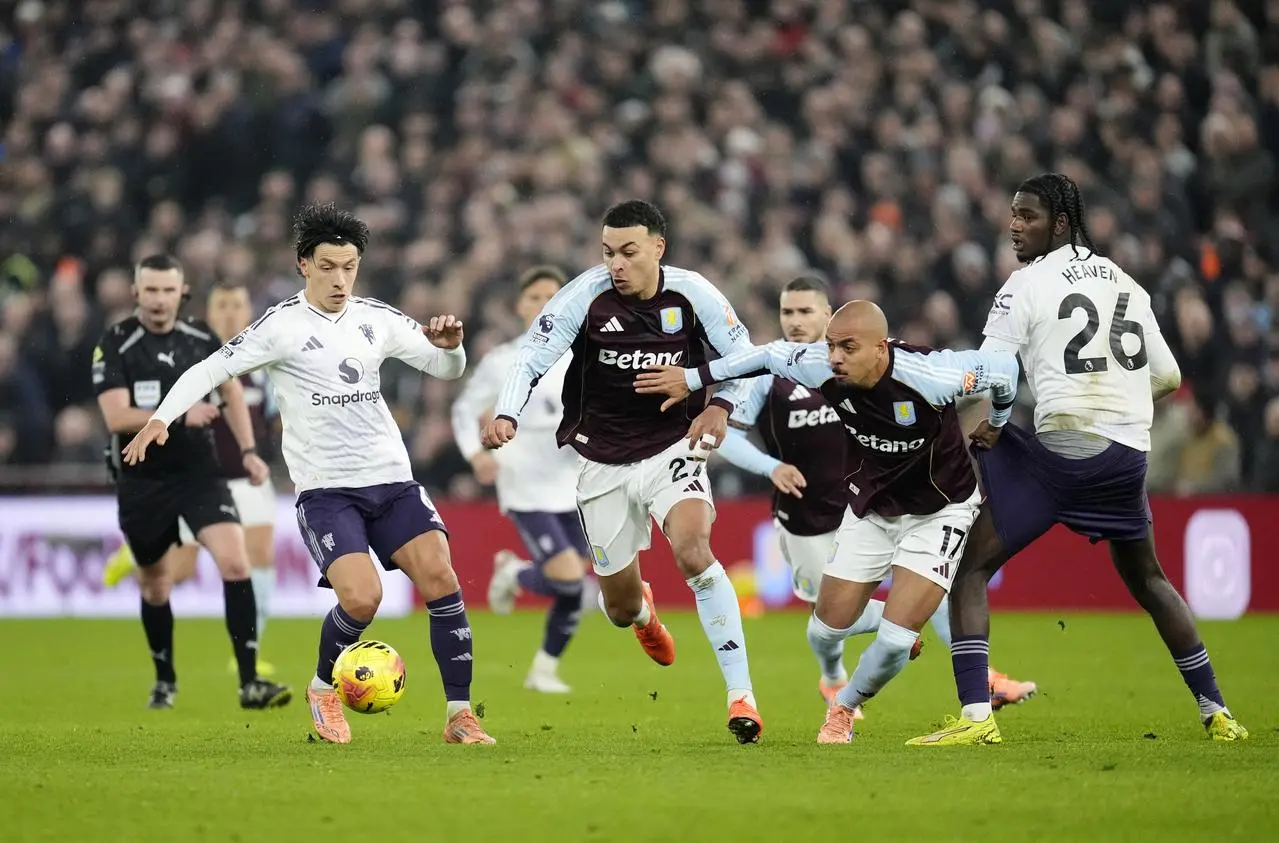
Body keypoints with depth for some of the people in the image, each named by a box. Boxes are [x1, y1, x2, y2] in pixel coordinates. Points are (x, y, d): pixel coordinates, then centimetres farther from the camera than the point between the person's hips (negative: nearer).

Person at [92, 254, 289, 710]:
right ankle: (165, 680, 36)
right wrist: (179, 414, -28)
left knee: (235, 562, -18)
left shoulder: (201, 337, 0)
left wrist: (248, 450, 8)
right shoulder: (116, 344, -10)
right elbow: (116, 418, -19)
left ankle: (249, 681, -17)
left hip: (199, 472, 1)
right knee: (154, 583, 13)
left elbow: (231, 391, 16)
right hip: (141, 481, -1)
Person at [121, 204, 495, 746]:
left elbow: (446, 368, 14)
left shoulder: (377, 319, 9)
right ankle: (323, 689, 10)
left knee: (440, 578, -13)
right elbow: (211, 369, -5)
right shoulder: (282, 325, -4)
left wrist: (449, 345, -9)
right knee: (361, 597, -21)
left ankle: (459, 715, -4)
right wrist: (160, 418, -18)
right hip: (326, 490, -4)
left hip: (391, 478, 4)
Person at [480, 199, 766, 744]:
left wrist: (721, 406, -18)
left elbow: (743, 356, 1)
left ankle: (741, 694, -24)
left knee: (692, 551, -30)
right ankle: (642, 611, 53)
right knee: (620, 609, 9)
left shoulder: (691, 294, -10)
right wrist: (505, 416, -32)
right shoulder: (586, 295, -13)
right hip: (605, 461, 1)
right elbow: (531, 359, -14)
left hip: (674, 447, -1)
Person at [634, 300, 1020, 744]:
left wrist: (996, 425, 3)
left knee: (895, 639, -14)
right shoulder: (821, 368, -21)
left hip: (938, 512, -4)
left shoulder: (927, 376, -34)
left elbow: (1004, 367, -18)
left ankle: (845, 707, 17)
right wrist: (692, 378, 8)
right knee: (826, 629, 5)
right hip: (871, 508, 4)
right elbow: (768, 354, 1)